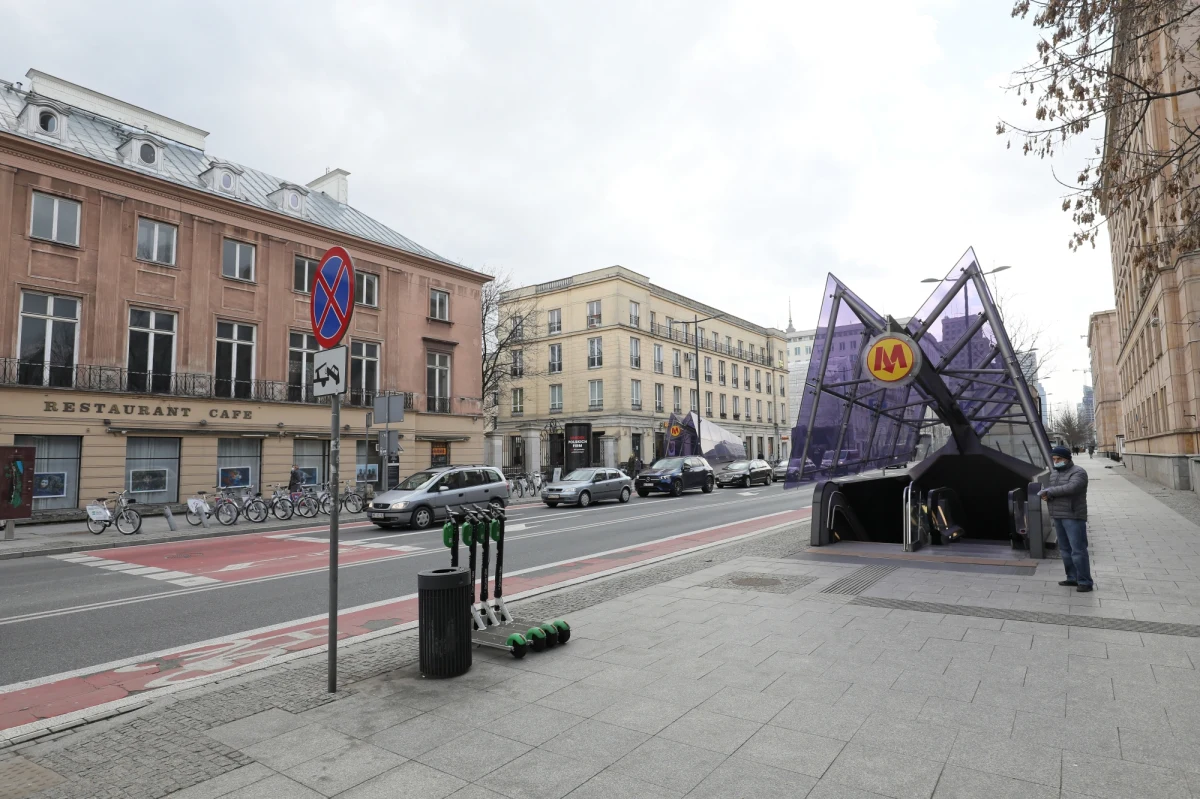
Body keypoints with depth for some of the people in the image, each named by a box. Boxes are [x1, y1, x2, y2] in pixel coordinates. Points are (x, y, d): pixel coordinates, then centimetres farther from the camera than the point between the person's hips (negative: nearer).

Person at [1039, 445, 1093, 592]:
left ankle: (1085, 582, -1)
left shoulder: (1078, 472, -8)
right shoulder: (1054, 473, 16)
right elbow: (1049, 490, 15)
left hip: (1073, 517, -8)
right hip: (1058, 516, 8)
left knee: (1078, 550, -6)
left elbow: (1071, 487, -25)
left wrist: (1050, 490, -17)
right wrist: (1045, 495, -9)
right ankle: (1072, 578, 19)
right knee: (1065, 550, 12)